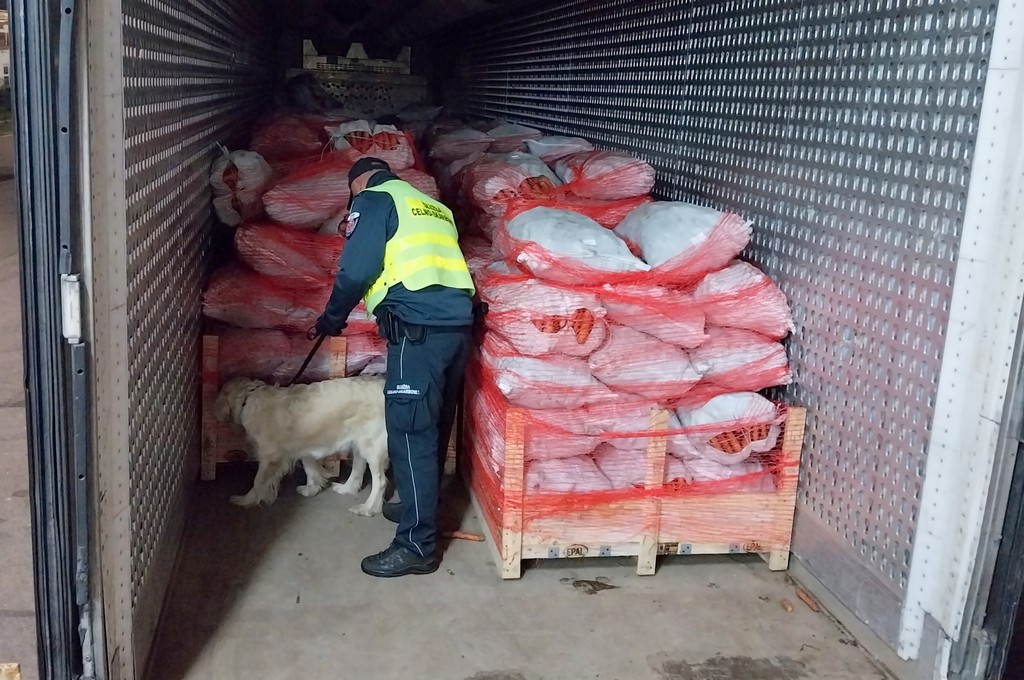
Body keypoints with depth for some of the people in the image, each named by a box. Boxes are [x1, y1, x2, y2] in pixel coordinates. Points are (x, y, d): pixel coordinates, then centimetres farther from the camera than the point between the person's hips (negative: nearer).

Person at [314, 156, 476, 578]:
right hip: (458, 323, 8)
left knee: (410, 433, -5)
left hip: (418, 329, -8)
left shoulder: (374, 199, 4)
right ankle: (419, 507, 35)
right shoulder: (432, 206, 27)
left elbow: (356, 270, -6)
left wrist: (332, 319, 8)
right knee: (434, 428, 19)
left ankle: (417, 546, -2)